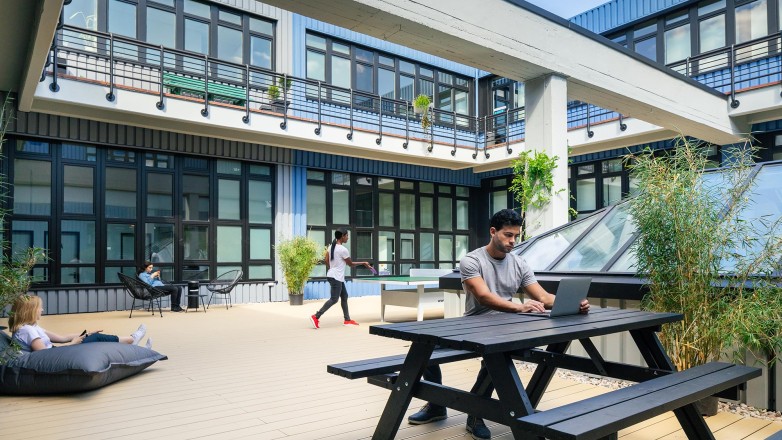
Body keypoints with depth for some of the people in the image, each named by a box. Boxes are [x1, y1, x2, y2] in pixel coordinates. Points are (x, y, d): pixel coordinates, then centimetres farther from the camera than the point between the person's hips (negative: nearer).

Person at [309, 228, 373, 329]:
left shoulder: (332, 247, 6)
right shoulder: (343, 250, -17)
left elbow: (327, 261, 9)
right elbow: (351, 264, -7)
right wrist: (363, 263, 4)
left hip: (334, 276, 10)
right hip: (336, 278, -10)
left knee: (344, 296, 14)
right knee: (334, 299, -7)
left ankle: (347, 320, 19)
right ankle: (316, 317, -8)